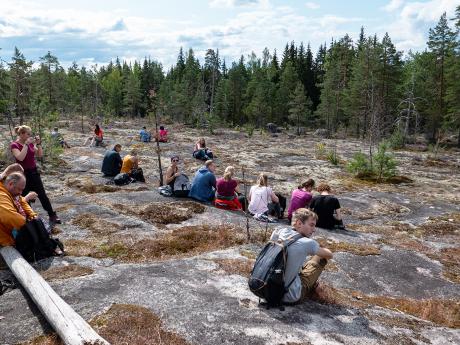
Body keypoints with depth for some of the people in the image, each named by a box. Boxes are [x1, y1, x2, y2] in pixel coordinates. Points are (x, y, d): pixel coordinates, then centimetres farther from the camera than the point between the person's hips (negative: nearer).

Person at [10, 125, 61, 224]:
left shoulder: (31, 143, 5)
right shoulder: (15, 145, -12)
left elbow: (40, 155, 5)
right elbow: (20, 158, -27)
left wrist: (38, 144, -8)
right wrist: (26, 144, -25)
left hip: (34, 172, 5)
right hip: (23, 174, -5)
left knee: (42, 195, 8)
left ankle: (52, 216, 14)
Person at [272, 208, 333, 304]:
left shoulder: (278, 232, -5)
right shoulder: (307, 243, -17)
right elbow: (329, 255, 2)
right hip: (290, 297, -6)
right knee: (321, 258, 6)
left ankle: (312, 284, 30)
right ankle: (312, 285, 28)